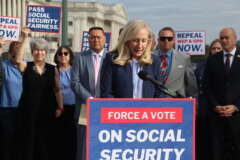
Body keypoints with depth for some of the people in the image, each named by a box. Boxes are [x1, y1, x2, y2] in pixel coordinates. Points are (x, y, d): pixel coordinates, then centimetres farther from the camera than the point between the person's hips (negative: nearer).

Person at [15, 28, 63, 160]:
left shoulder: (53, 69, 7)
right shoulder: (26, 67, 1)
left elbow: (57, 90, 8)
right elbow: (18, 60, -21)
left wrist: (60, 107, -3)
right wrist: (25, 39, -25)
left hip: (47, 110, 1)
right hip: (28, 110, -1)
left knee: (46, 142, 6)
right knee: (28, 141, 2)